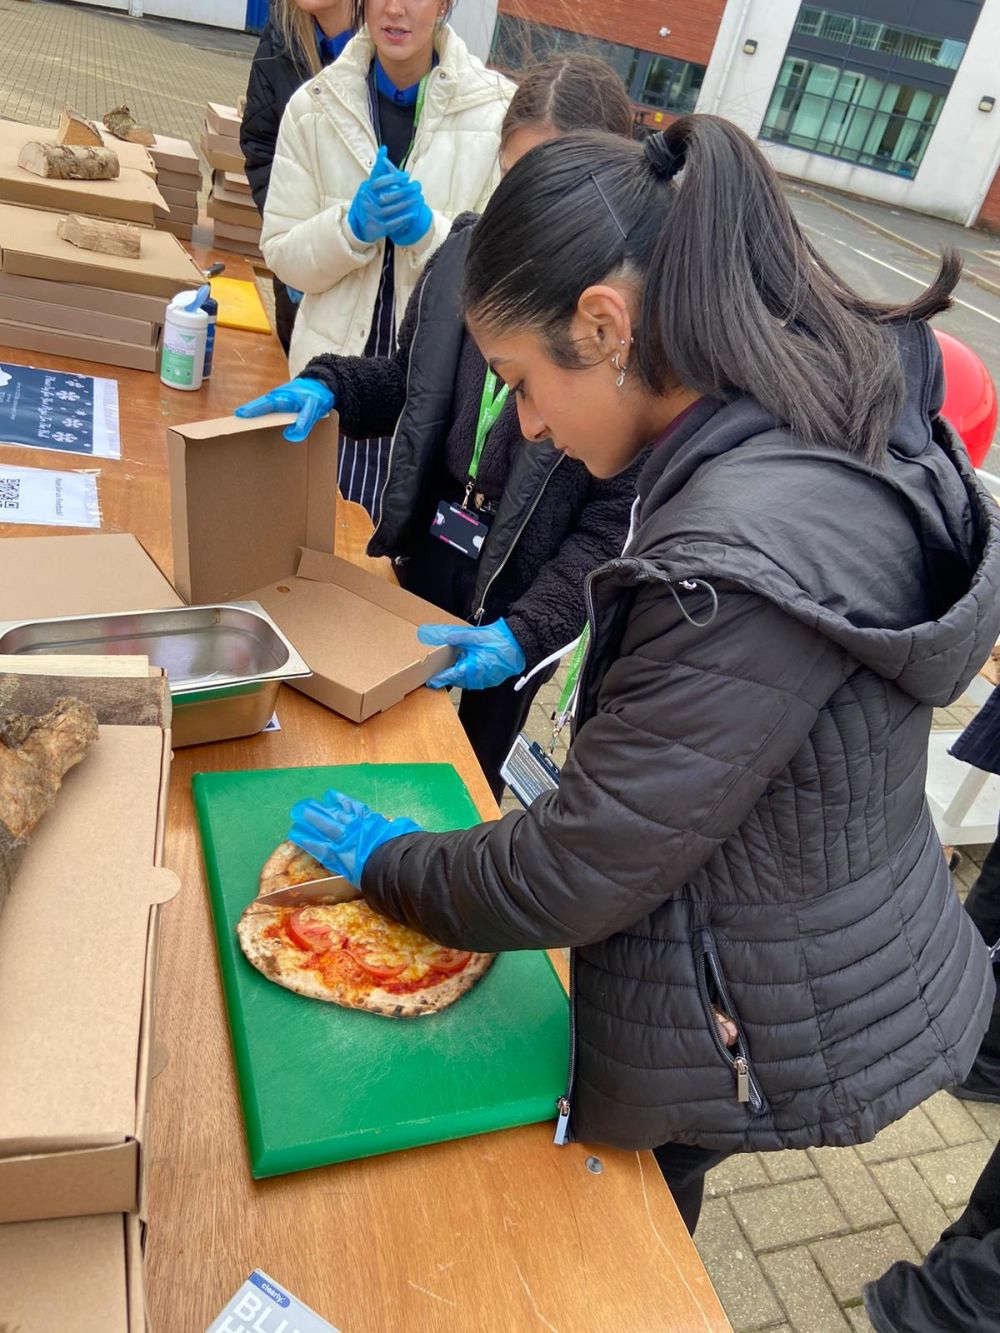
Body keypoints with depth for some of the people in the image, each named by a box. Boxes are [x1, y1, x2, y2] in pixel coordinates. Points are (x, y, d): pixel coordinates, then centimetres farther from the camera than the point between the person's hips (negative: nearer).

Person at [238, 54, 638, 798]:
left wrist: (530, 630, -25)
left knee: (474, 777, 19)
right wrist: (328, 388, -10)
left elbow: (621, 514, -18)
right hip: (426, 551, 5)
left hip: (526, 589, -4)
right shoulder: (470, 247, -5)